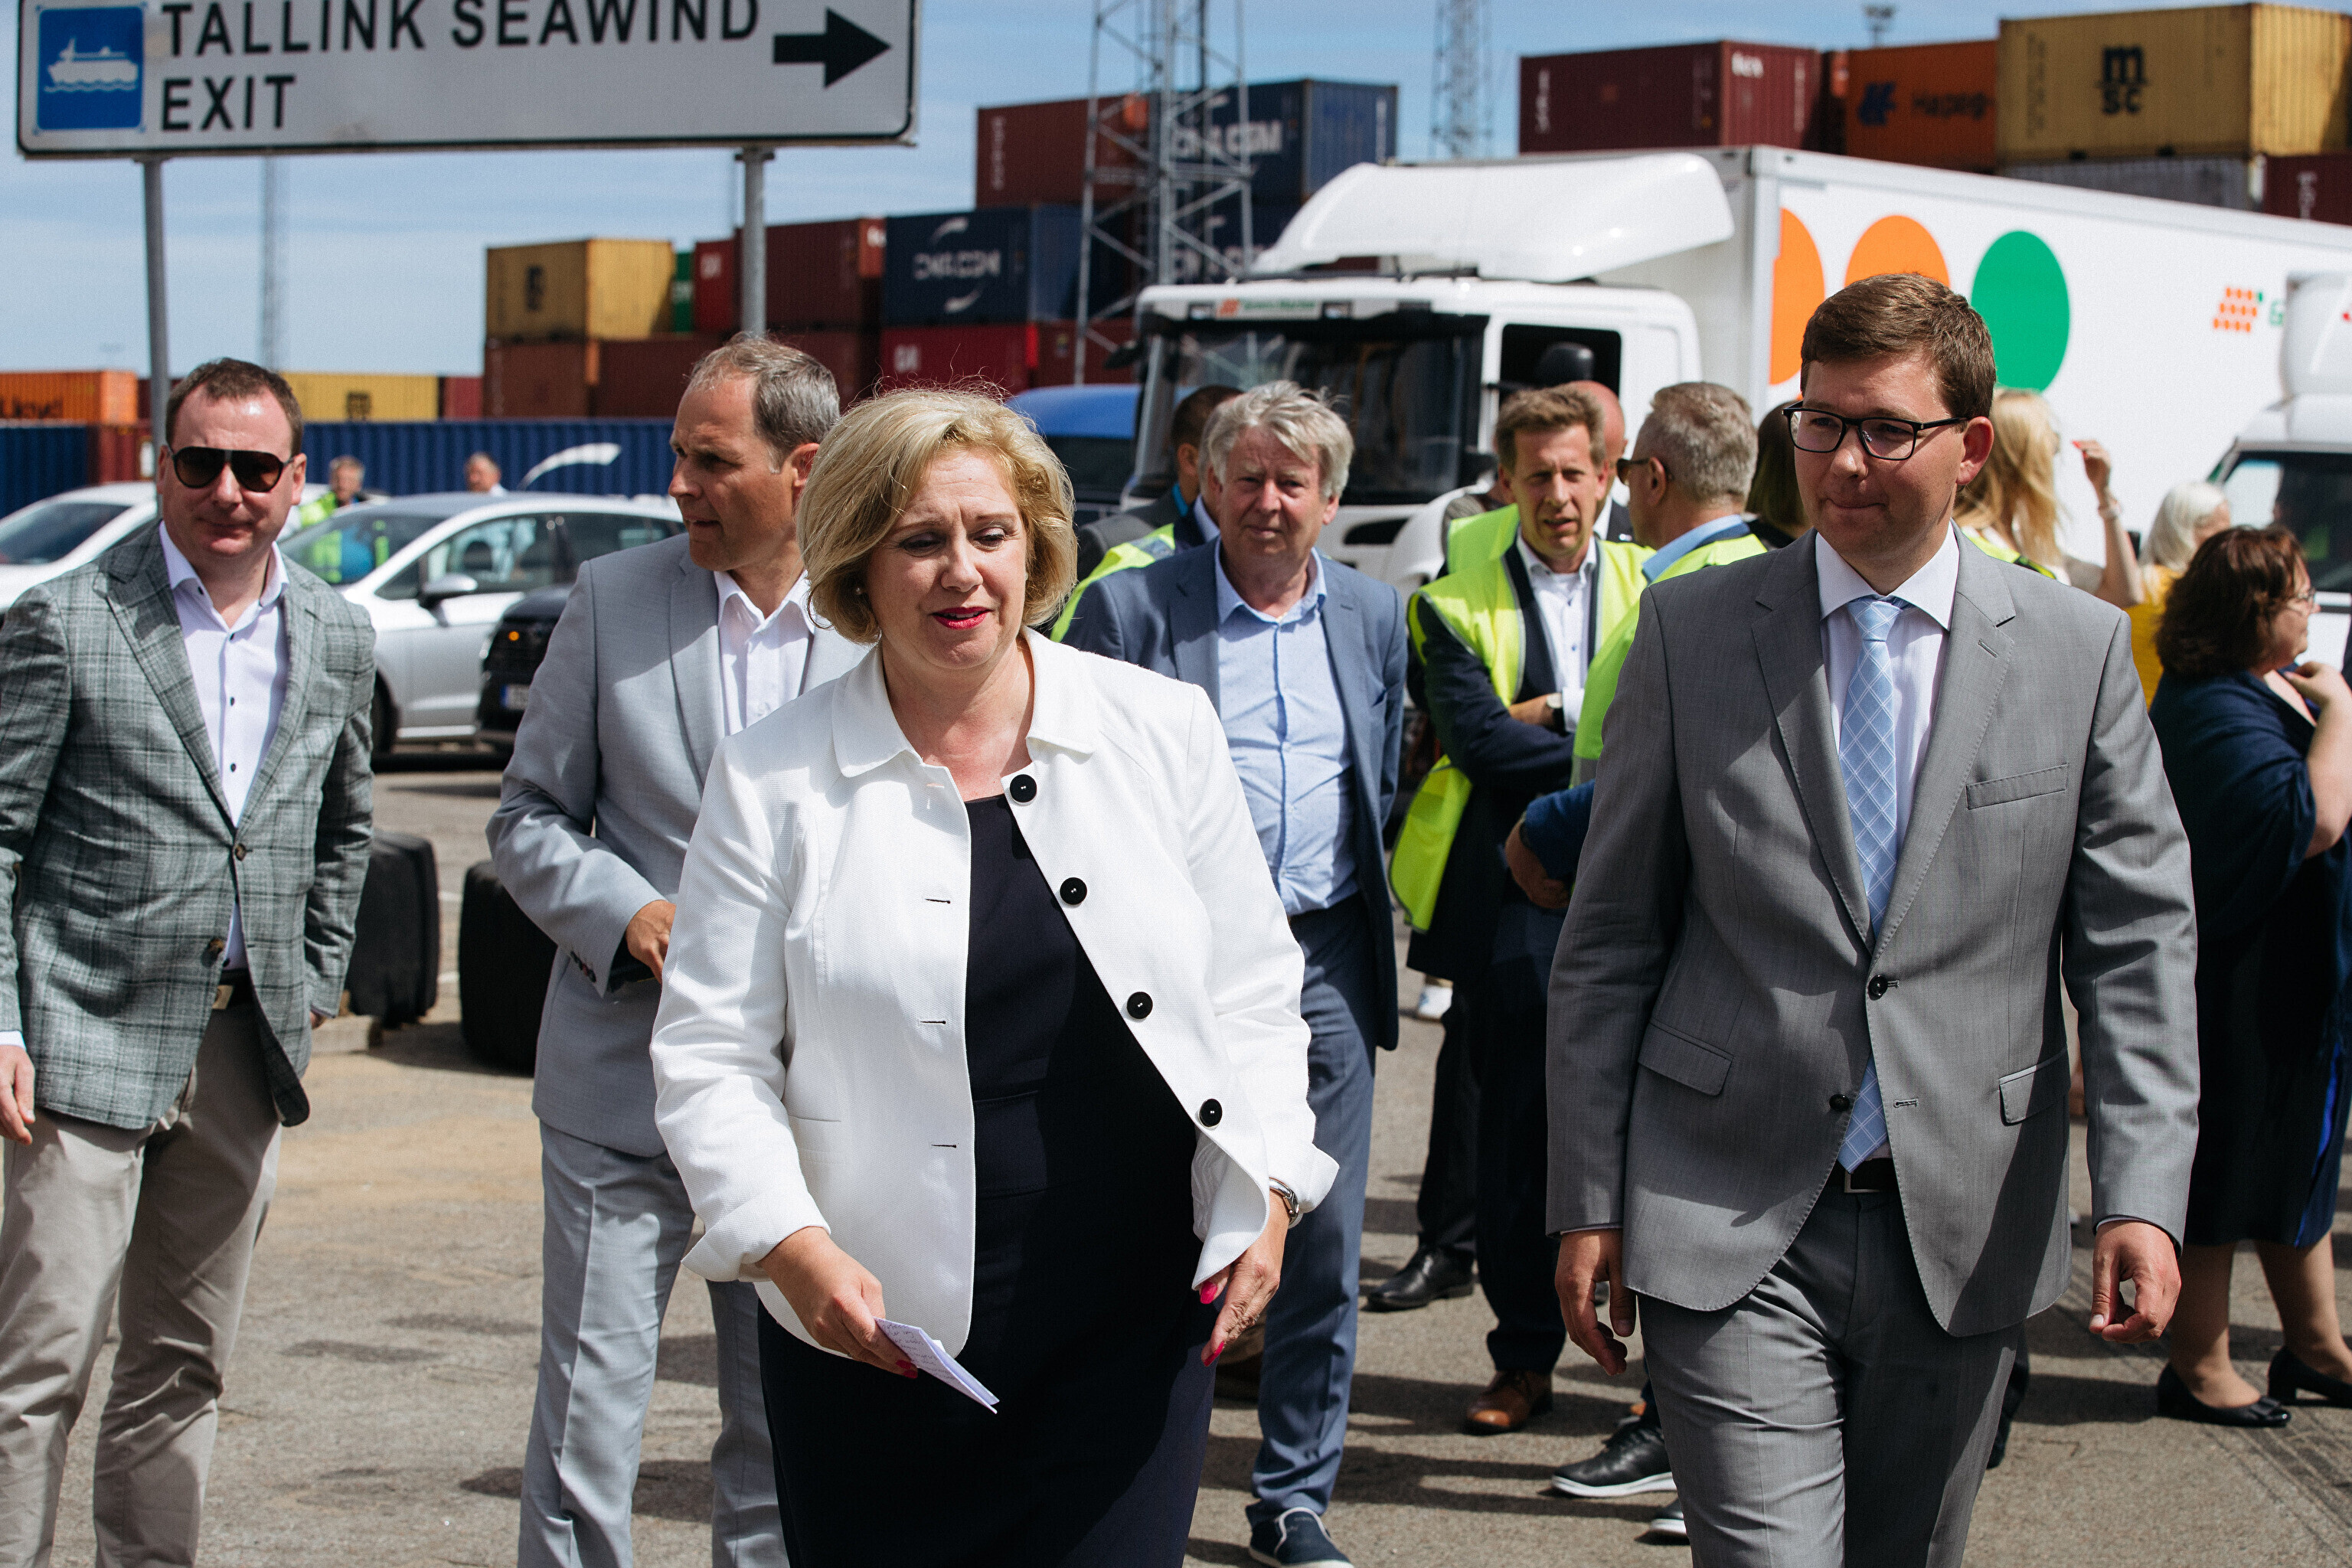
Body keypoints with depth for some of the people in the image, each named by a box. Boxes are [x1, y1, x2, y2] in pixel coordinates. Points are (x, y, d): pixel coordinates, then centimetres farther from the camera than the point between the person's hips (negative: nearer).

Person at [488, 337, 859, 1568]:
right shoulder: (613, 600, 1)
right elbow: (527, 820, 6)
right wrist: (630, 916, -11)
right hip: (624, 1085, 0)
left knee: (787, 1425, 10)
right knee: (587, 1411, -1)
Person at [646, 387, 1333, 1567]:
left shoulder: (1162, 729, 4)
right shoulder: (774, 780, -1)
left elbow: (1253, 993, 9)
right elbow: (711, 1056, -1)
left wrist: (1265, 1192, -3)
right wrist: (790, 1245, -15)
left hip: (1135, 1325, 1)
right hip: (878, 1333, 0)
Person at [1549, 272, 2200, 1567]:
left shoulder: (2080, 651, 3)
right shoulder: (1691, 627, 1)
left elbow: (2138, 948, 2)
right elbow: (1609, 938, 3)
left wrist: (2143, 1195, -10)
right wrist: (1589, 1198, -1)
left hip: (1967, 1227, 2)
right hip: (1733, 1227, -1)